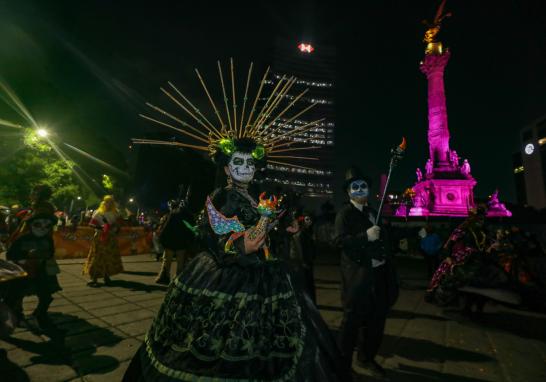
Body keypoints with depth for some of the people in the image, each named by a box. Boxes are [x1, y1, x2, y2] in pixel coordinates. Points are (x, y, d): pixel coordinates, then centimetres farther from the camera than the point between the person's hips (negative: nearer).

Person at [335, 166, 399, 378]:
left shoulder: (372, 212, 14)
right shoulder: (345, 213, -10)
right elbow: (340, 240, -21)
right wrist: (366, 236, -27)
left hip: (378, 273, 8)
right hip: (358, 275, -7)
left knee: (376, 319, 19)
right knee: (352, 321, 4)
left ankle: (366, 357, 40)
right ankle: (344, 362, 23)